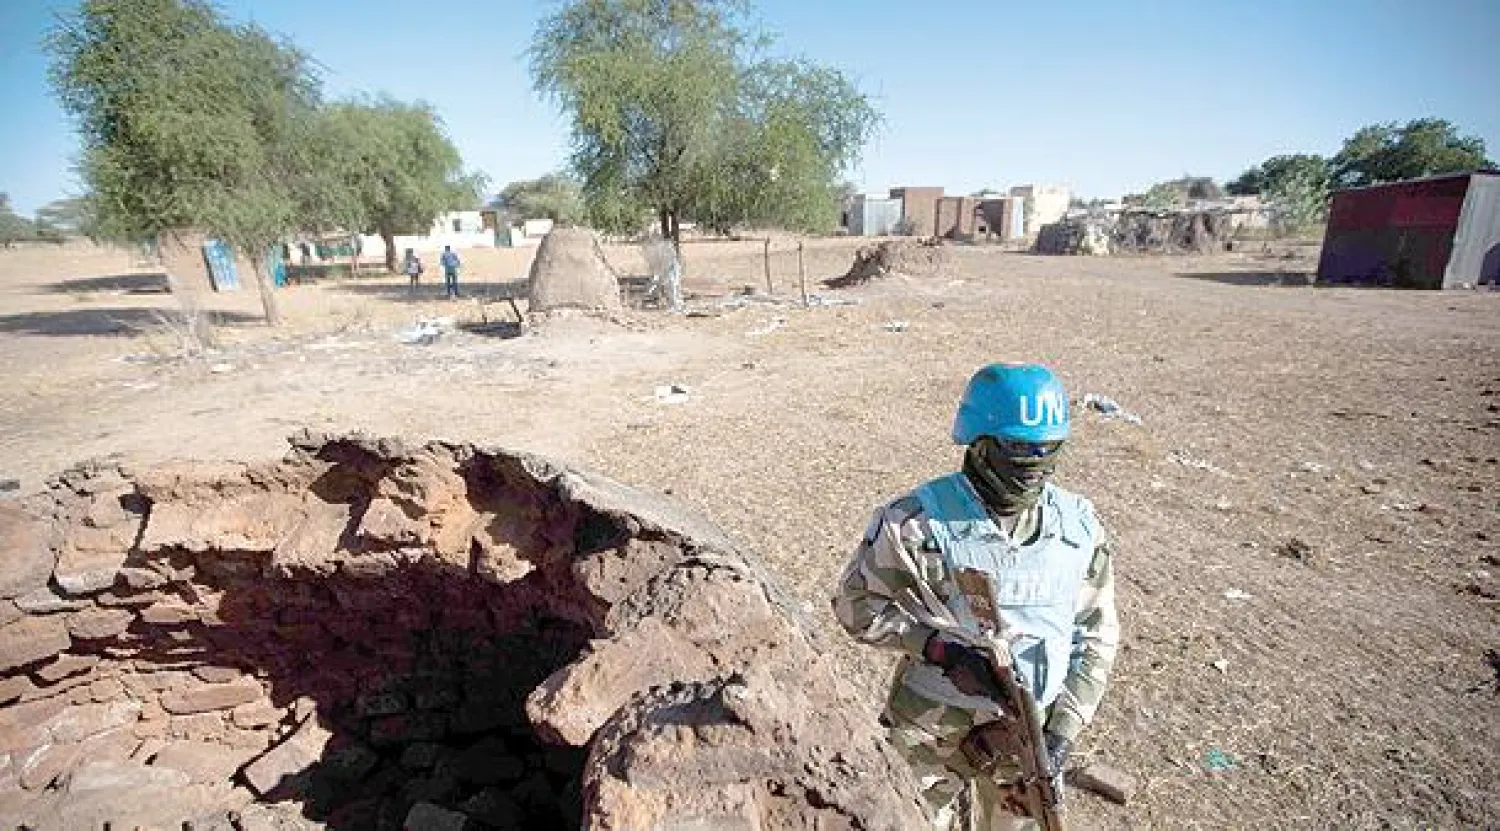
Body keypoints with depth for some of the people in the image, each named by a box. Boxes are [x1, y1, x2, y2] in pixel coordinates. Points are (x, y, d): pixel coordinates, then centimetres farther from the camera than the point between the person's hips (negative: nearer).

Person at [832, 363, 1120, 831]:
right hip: (932, 729, -3)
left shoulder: (1079, 527, -8)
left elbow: (1096, 635, 1)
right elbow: (856, 602, -12)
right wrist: (939, 649, -23)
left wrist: (1063, 733, -4)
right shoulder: (917, 523, -22)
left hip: (1030, 732, 4)